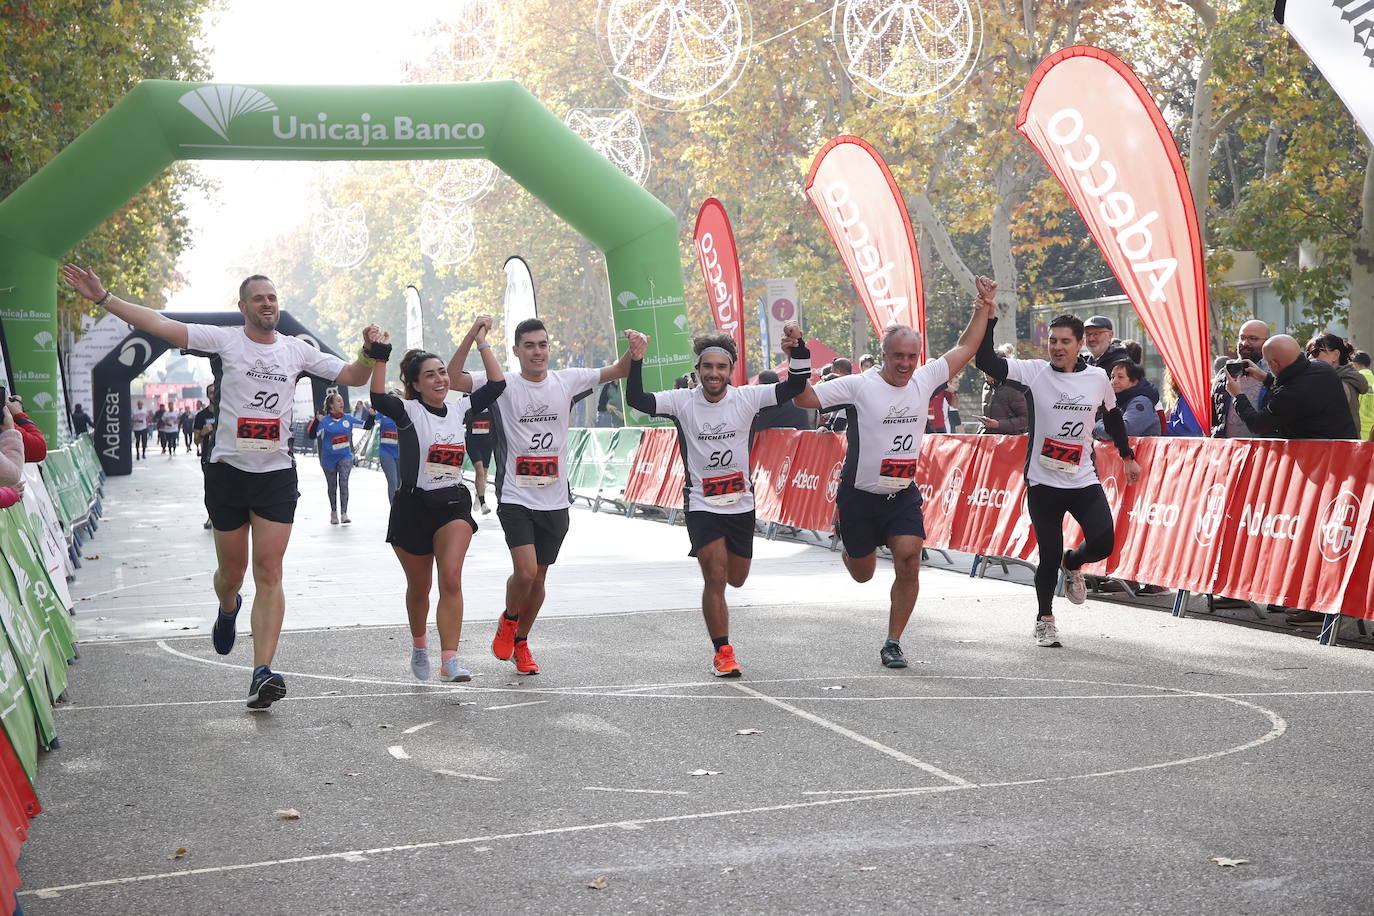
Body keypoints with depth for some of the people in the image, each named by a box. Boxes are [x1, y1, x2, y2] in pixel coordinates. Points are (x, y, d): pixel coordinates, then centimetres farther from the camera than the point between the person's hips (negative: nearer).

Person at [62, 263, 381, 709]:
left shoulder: (297, 350, 8)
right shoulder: (224, 340, -1)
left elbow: (351, 376, 11)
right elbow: (161, 325, -8)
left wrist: (370, 351, -10)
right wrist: (103, 297, -15)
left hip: (276, 474, 1)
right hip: (227, 471, -1)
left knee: (269, 571, -8)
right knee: (232, 568, 10)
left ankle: (262, 674, -13)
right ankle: (228, 609, 49)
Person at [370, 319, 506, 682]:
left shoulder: (460, 411, 7)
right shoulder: (408, 412, -6)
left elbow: (497, 384, 5)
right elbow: (378, 398, -25)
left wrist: (481, 341, 6)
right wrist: (381, 355, -27)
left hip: (453, 505, 2)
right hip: (413, 506, -2)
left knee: (451, 580, -18)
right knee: (419, 588, 13)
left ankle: (450, 661, -22)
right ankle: (419, 645, 41)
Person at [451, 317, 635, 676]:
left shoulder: (565, 381, 4)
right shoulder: (502, 385, -5)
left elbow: (618, 371, 7)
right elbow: (452, 379, -16)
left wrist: (634, 349, -14)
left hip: (555, 500, 3)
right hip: (516, 498, -3)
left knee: (539, 578, 11)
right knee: (525, 571, -18)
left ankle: (521, 642, 32)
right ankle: (508, 619, 15)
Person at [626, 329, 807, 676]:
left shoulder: (746, 398, -5)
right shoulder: (682, 402, -8)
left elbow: (795, 387, -6)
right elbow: (636, 400, -18)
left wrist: (798, 352, -21)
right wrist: (636, 361, -30)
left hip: (741, 504, 3)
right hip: (701, 505, -3)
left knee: (736, 579, 15)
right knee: (715, 577, -12)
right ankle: (722, 651, 3)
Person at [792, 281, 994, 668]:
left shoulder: (924, 380, -1)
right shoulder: (859, 385, -14)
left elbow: (964, 349, 9)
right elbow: (807, 398, -15)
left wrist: (983, 306, 5)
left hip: (903, 494, 3)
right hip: (860, 495, -3)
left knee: (909, 561, -15)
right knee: (863, 574, 13)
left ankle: (893, 643, -2)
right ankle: (848, 547, 53)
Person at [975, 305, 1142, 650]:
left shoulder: (1098, 378, 2)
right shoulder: (1034, 372, -7)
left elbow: (1113, 417, 20)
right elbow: (986, 361, -18)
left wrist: (1127, 456, 25)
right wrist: (989, 317, -27)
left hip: (1084, 480, 2)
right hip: (1043, 482, -2)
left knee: (1103, 543, -12)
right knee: (1049, 555, 0)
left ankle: (1072, 564, 24)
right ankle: (1044, 620, 22)